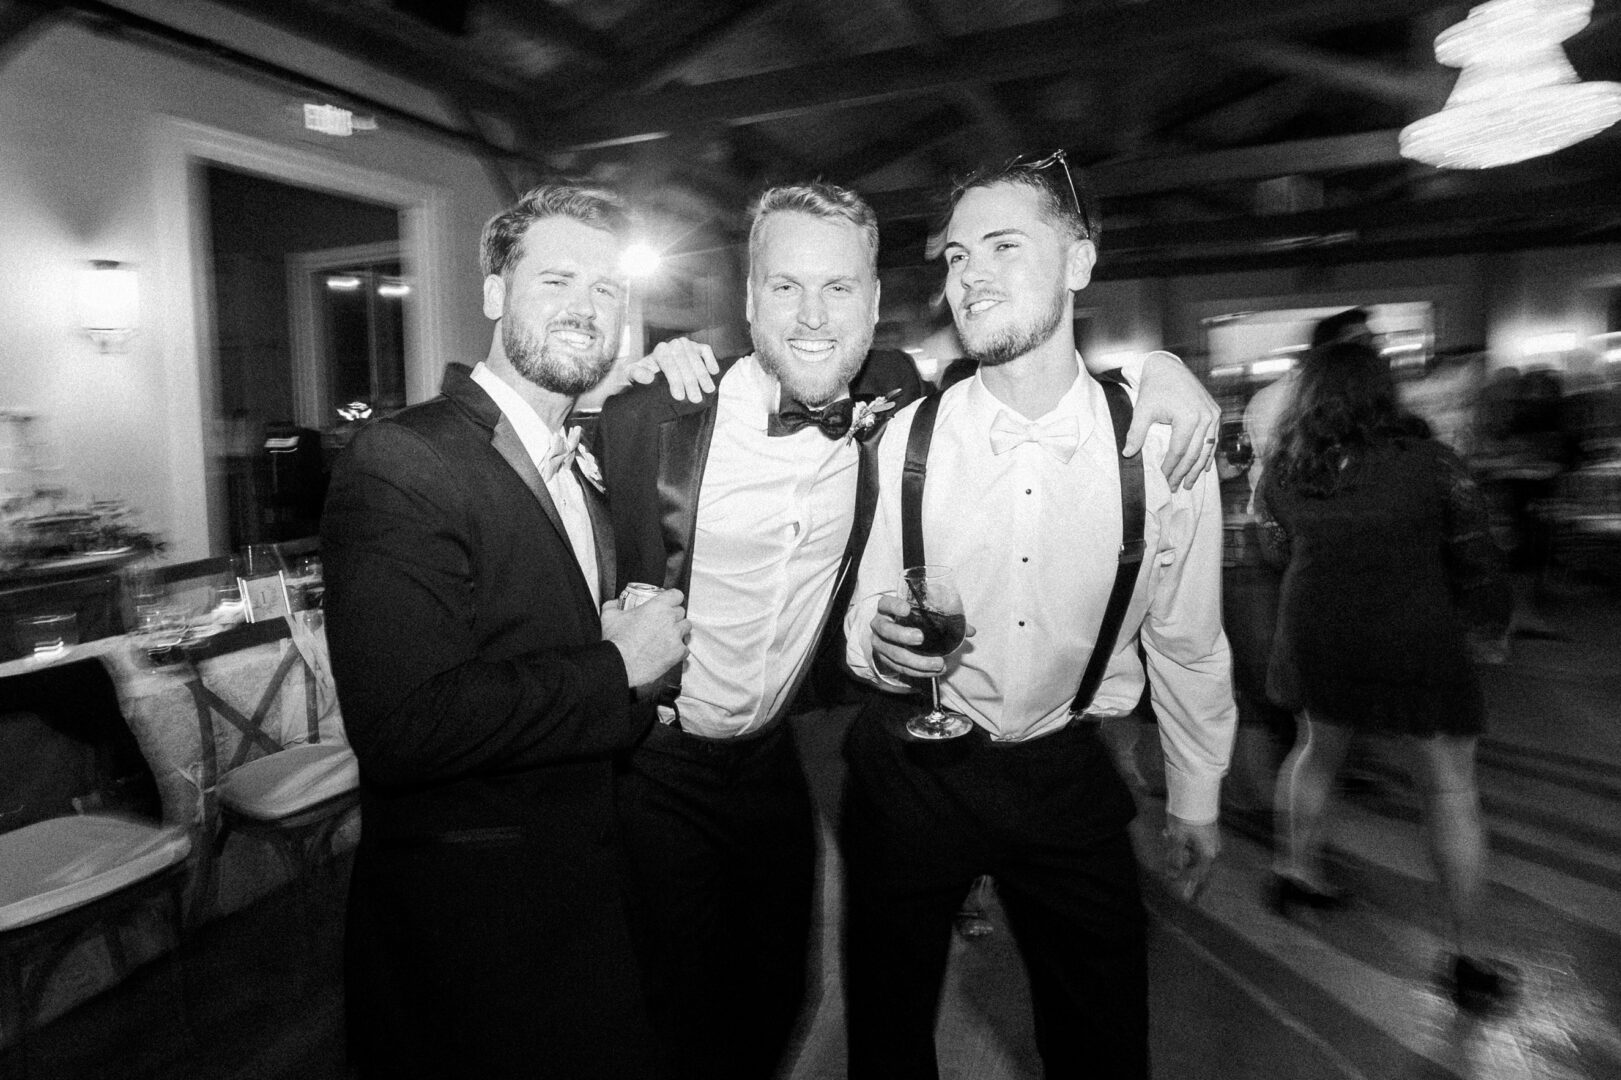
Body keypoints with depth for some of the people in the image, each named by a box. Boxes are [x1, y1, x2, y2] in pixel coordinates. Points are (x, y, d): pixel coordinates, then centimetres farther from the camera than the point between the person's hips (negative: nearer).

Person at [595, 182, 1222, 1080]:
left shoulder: (892, 402, -9)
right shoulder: (656, 414, -19)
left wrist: (1147, 366, -7)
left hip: (771, 763, 4)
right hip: (653, 771, -3)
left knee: (775, 1004, 22)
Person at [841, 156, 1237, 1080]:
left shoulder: (1161, 444, -12)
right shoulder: (902, 439, -13)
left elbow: (1188, 641, 1)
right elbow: (860, 621, -2)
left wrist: (1196, 798, 11)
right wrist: (879, 645, -26)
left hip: (1069, 776, 1)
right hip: (911, 772, 0)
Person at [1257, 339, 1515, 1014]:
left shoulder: (1284, 470, -3)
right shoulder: (1429, 462, -10)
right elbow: (1473, 559, -2)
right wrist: (1498, 615, 16)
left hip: (1318, 643, 3)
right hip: (1416, 647, -3)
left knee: (1317, 748, 26)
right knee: (1451, 788, 11)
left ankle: (1296, 872, 39)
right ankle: (1469, 958, 17)